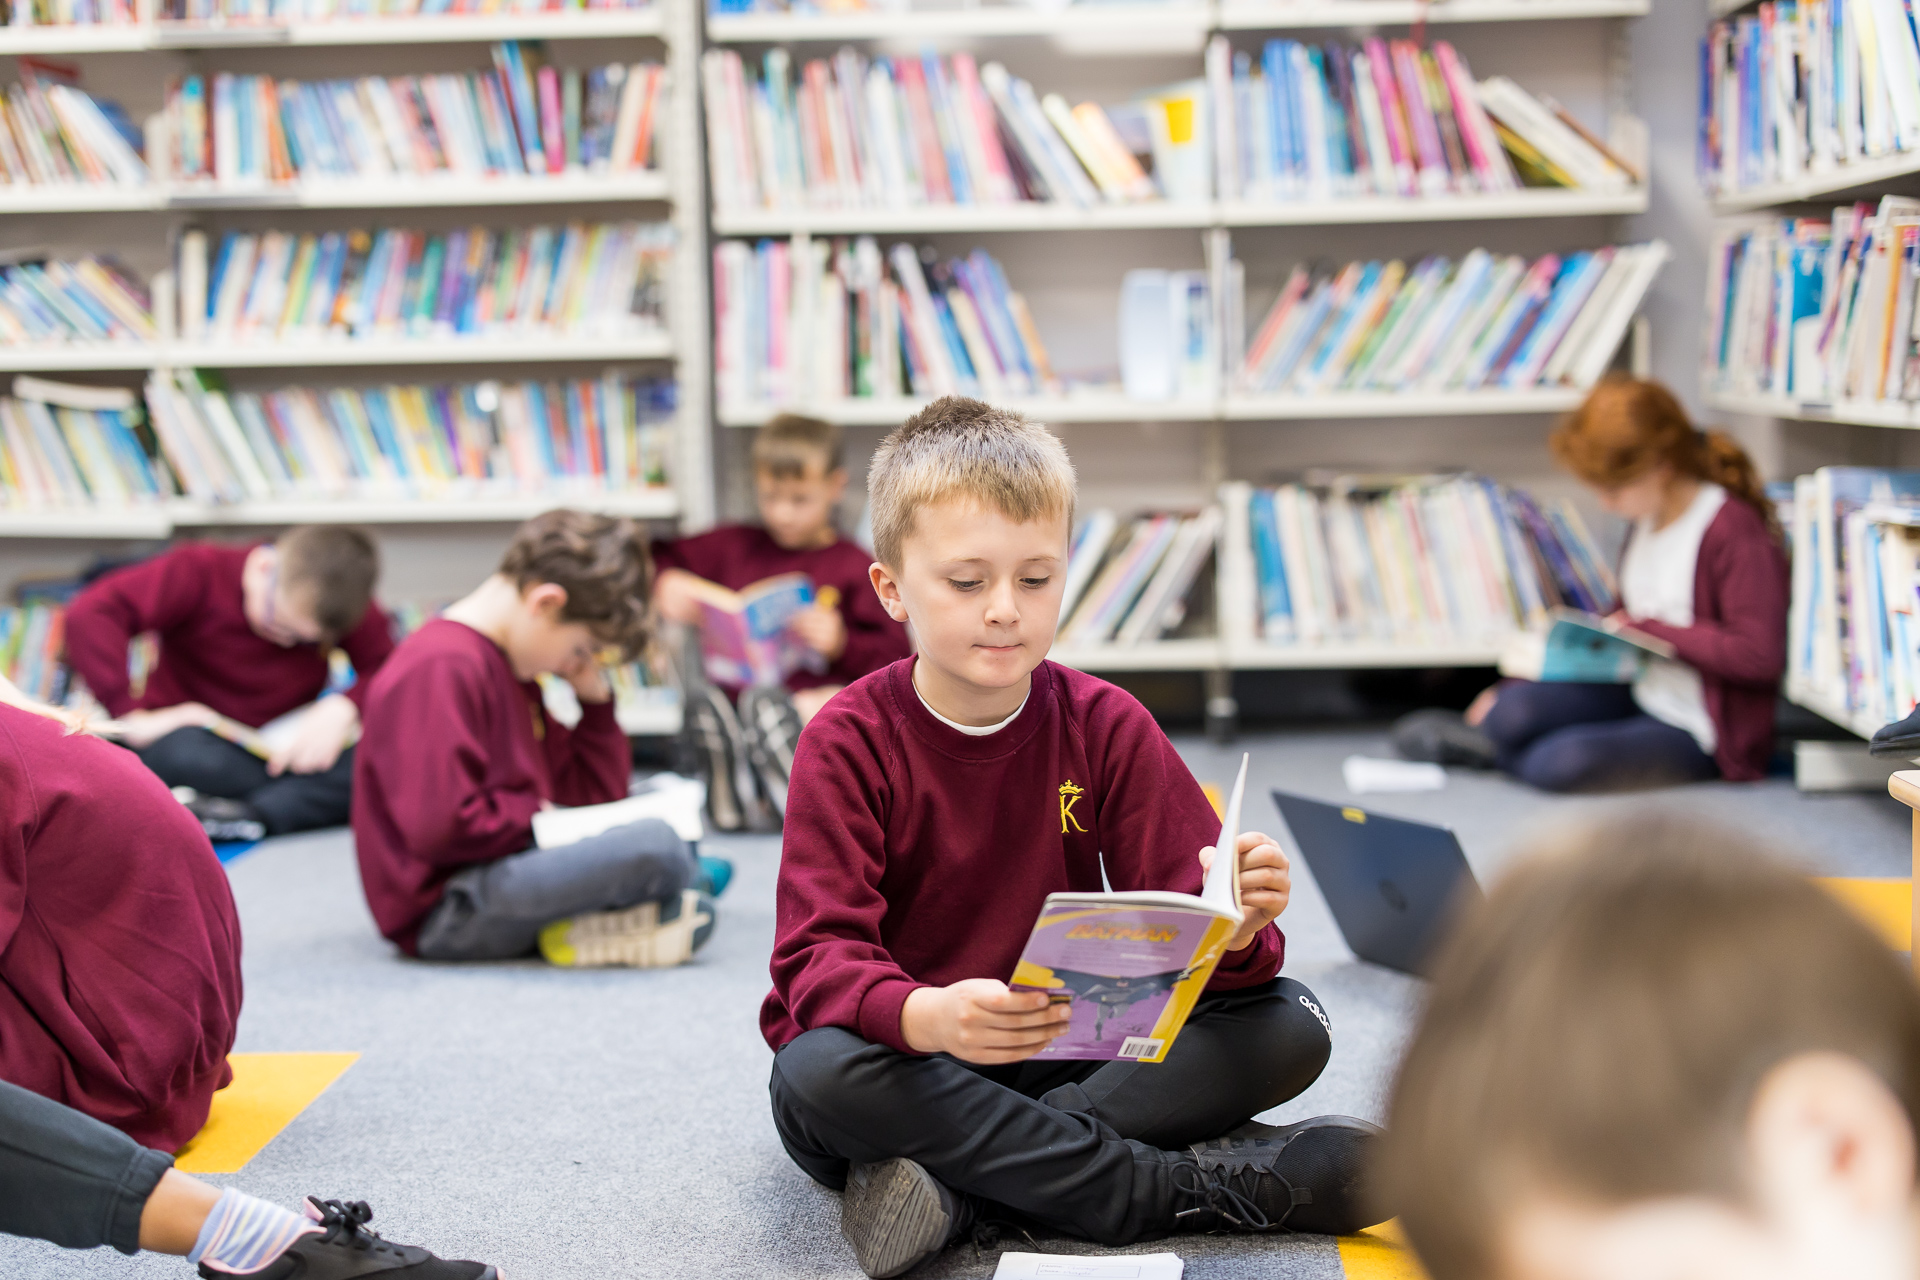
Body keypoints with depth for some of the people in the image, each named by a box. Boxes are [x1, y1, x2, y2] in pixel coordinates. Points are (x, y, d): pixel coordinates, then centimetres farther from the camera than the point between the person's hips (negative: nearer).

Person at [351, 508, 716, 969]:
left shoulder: (509, 668, 18)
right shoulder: (440, 669, -17)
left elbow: (595, 798, 20)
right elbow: (438, 826, -27)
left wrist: (596, 700, 9)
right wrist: (535, 815, -12)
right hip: (445, 910, -12)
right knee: (654, 844, -29)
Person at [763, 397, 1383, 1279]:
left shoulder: (1105, 726, -2)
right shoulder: (848, 743, -10)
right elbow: (819, 956, -20)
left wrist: (1231, 927, -33)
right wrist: (927, 1015, -42)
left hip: (1069, 1047, 3)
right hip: (906, 1060, -2)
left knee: (1290, 1026, -17)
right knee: (816, 1075, -37)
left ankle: (961, 1183, -26)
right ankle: (1197, 1187, -27)